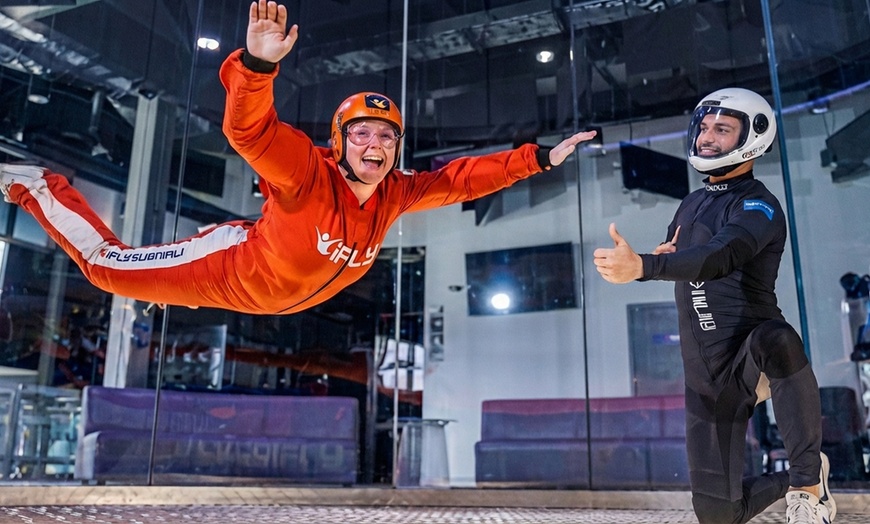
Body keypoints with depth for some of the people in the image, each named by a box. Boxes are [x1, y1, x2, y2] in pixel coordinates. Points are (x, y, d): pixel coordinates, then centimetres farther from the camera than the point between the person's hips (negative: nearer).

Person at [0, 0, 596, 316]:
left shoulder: (396, 194, -15)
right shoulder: (307, 172, -33)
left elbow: (462, 178, -8)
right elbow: (249, 127, -47)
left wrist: (541, 157, -10)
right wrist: (258, 64, -66)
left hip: (282, 300, 7)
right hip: (234, 274, -6)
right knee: (107, 264, 1)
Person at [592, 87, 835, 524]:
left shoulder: (758, 206, -12)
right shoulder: (692, 204, 13)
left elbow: (721, 256, -32)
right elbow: (672, 261, 25)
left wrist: (642, 267, -50)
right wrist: (665, 254, -1)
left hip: (750, 355, -6)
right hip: (705, 379, 6)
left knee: (776, 340, -43)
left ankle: (808, 480, -25)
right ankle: (786, 484, 35)